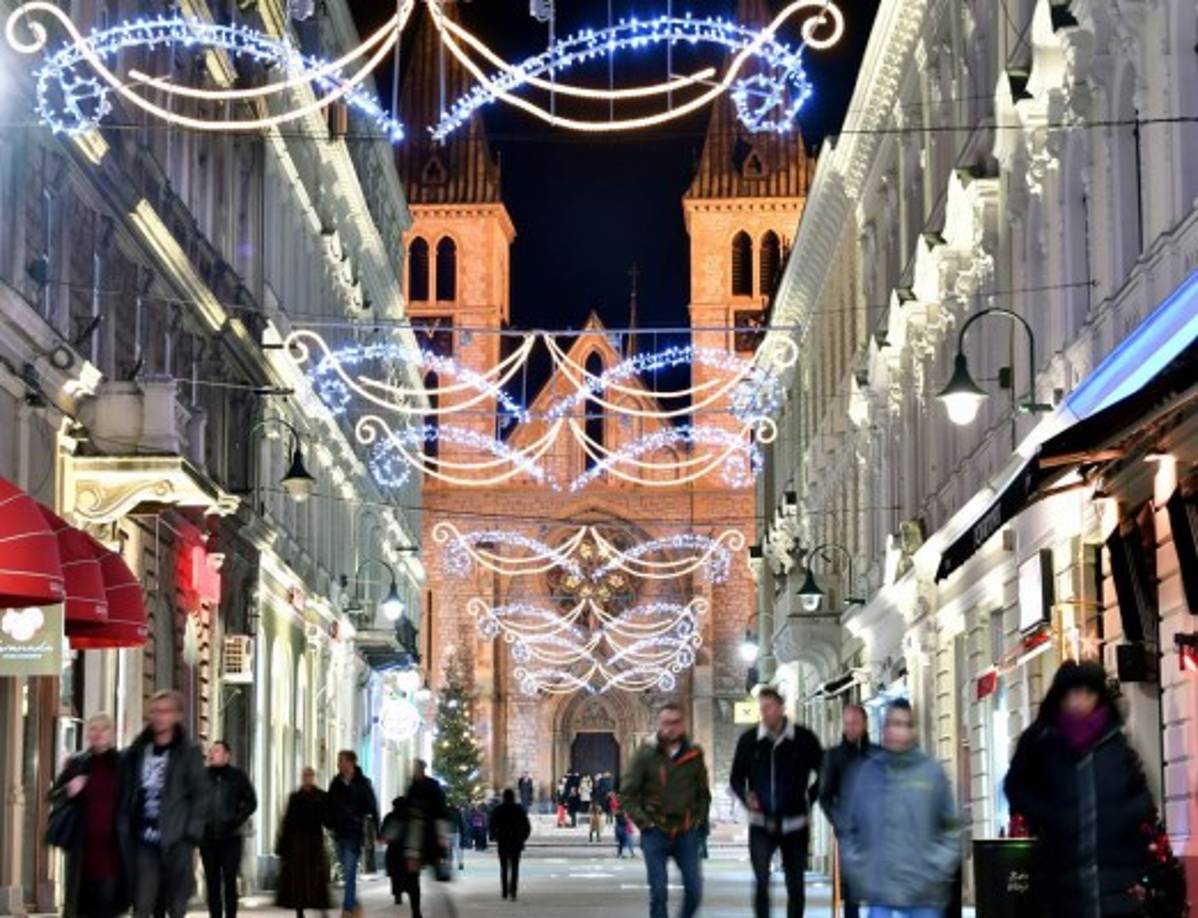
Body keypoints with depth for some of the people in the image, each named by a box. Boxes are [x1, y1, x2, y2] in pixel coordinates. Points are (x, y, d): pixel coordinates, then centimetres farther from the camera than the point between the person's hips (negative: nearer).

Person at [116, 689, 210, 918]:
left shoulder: (189, 753, 1)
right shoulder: (136, 753, 9)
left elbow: (201, 795, -2)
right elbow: (126, 796, 10)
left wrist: (191, 833, -9)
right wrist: (124, 832, 2)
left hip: (176, 841, -2)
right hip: (144, 841, 2)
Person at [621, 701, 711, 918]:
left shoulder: (694, 755, 4)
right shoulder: (645, 755, -4)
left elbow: (703, 793, 16)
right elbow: (627, 794, -1)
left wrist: (698, 818, 5)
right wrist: (643, 822, -8)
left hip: (687, 833, 2)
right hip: (655, 833, -2)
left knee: (694, 890, 2)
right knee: (658, 893, -3)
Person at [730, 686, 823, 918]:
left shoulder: (804, 738, -4)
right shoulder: (749, 739, -1)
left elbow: (823, 774, 8)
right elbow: (737, 777, 8)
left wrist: (809, 797, 0)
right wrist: (746, 797, -10)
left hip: (794, 823, 0)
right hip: (761, 823, 0)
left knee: (795, 886, 9)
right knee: (761, 881, -12)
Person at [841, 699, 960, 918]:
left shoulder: (932, 772, -1)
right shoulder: (867, 772, 3)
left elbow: (950, 828, 2)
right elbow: (849, 828, 9)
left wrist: (937, 870, -7)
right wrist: (856, 867, 0)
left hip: (924, 892, -1)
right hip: (879, 889, 1)